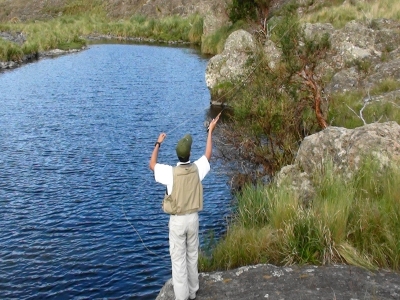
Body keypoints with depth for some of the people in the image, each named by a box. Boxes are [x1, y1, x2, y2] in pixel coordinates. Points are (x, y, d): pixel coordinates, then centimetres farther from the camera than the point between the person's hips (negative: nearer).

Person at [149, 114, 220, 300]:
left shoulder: (171, 172, -16)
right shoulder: (197, 169, -8)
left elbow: (152, 165, 2)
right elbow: (208, 154, 12)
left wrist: (158, 143, 11)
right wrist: (210, 131, 20)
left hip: (177, 221, -3)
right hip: (193, 218, 4)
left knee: (178, 260, 4)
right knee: (192, 257, 17)